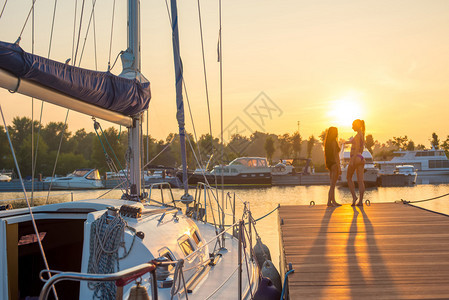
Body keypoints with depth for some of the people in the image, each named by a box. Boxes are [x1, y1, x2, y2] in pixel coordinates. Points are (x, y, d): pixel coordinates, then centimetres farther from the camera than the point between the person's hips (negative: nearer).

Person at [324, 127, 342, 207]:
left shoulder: (327, 142, 12)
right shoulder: (334, 142, -13)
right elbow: (335, 155, -17)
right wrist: (339, 167, -16)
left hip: (329, 164, 9)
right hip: (334, 164, -9)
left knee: (333, 184, 13)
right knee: (333, 185, -6)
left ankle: (333, 201, 17)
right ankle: (329, 202, -5)